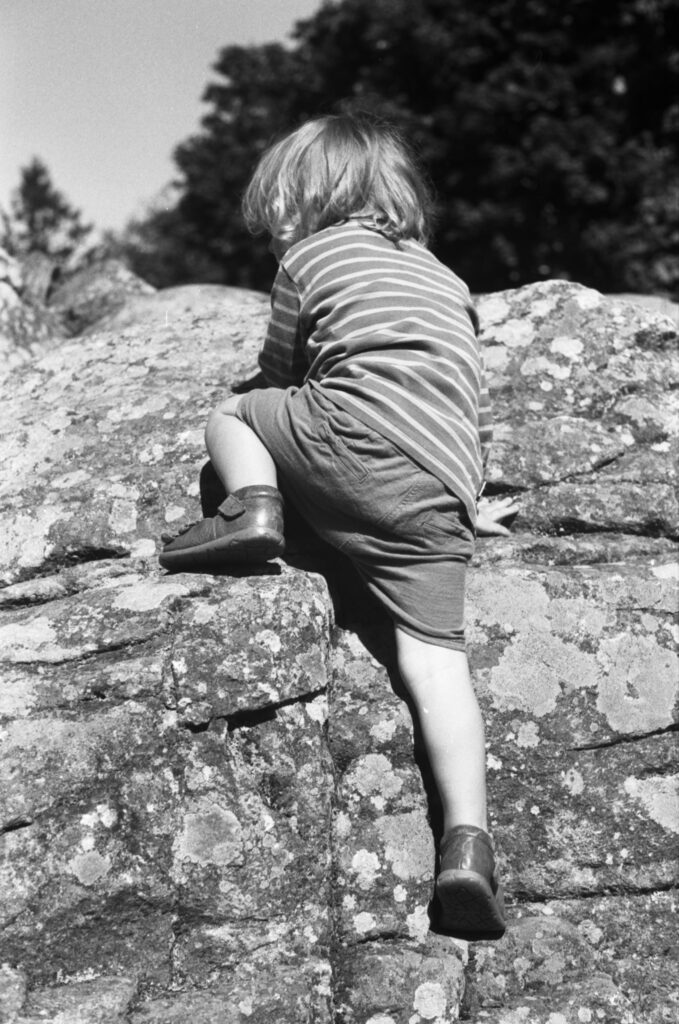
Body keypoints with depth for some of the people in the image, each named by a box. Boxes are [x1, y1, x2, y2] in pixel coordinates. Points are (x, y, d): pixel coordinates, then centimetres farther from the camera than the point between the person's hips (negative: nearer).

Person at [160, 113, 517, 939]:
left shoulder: (309, 259, 17)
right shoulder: (445, 278, 33)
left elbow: (279, 373, 26)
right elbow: (479, 407, 32)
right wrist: (465, 503, 40)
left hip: (357, 434, -4)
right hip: (441, 494, 5)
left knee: (230, 414, 22)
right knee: (435, 652, 1)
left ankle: (252, 503, -8)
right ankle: (466, 839, -14)